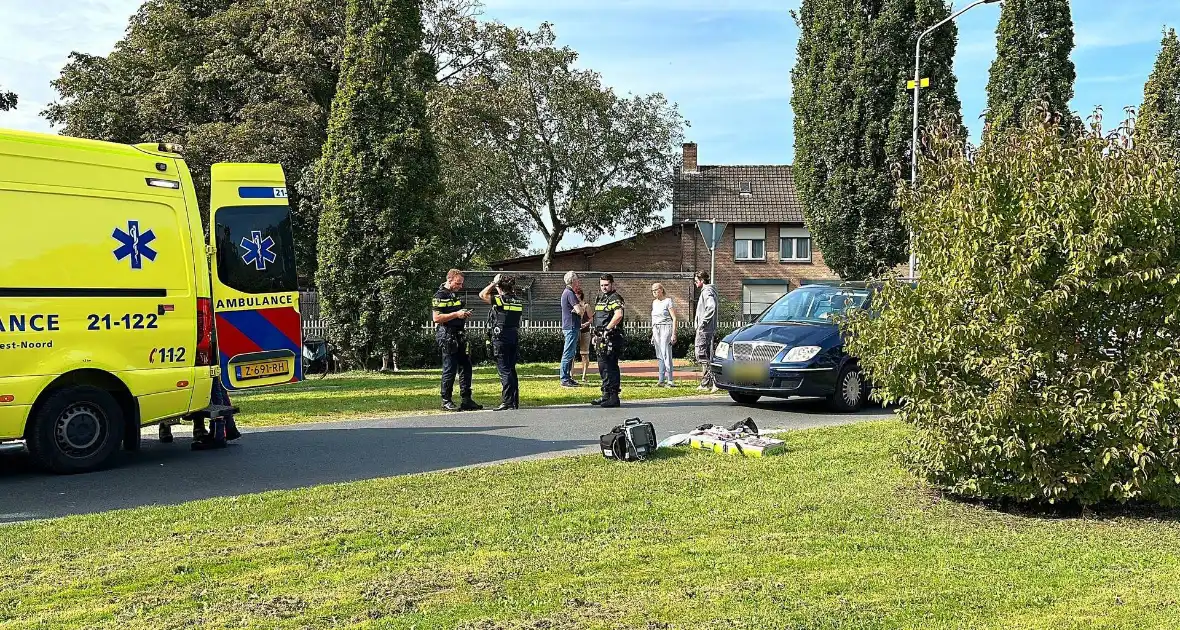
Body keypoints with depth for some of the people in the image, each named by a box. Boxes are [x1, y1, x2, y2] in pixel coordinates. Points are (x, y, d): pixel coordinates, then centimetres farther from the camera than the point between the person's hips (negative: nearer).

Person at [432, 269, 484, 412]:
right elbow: (437, 318, -18)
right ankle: (446, 401, 3)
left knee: (465, 366, 8)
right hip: (447, 335, -9)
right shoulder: (440, 296, -9)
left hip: (459, 335, 9)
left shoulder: (457, 295, 19)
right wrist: (456, 314, -19)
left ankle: (467, 400, 13)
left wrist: (465, 314, 9)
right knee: (450, 368, -5)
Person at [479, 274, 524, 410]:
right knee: (511, 369, 13)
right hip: (514, 336, 6)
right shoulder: (519, 302, 4)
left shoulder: (499, 300, -11)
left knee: (504, 370, -6)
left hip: (501, 338, -6)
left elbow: (482, 294, 0)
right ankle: (515, 402, 15)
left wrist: (493, 283, 7)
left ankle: (507, 402, -9)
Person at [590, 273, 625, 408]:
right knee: (603, 366, 14)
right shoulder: (601, 299, 20)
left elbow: (618, 315, -28)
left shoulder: (615, 298, -11)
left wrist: (607, 329, -22)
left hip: (611, 338, -10)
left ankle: (614, 397, -7)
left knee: (610, 367, -9)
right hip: (602, 338, 10)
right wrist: (596, 335, 21)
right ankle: (606, 395, 22)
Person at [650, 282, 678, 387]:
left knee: (666, 355, -11)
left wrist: (674, 334, -15)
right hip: (656, 329, 7)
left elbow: (674, 318, -8)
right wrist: (653, 334, 20)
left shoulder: (668, 301, -5)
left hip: (666, 328, -7)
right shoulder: (654, 302, 16)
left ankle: (670, 381, -11)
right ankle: (661, 380, 8)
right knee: (660, 356, 6)